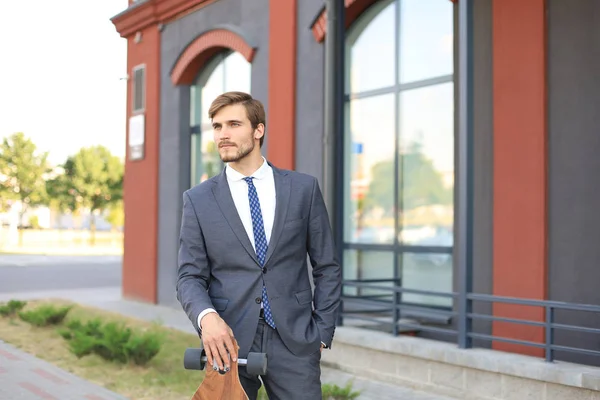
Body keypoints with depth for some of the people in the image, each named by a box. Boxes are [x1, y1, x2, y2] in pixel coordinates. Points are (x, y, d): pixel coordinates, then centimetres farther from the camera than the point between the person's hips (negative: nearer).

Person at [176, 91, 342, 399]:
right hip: (227, 340, 0)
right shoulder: (198, 200, 4)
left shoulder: (303, 188, 4)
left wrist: (322, 332, 1)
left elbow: (327, 267, 7)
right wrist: (207, 316, -19)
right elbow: (190, 276, 1)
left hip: (294, 339, 0)